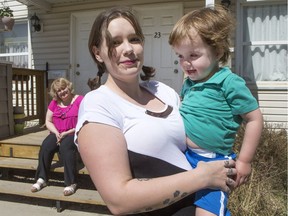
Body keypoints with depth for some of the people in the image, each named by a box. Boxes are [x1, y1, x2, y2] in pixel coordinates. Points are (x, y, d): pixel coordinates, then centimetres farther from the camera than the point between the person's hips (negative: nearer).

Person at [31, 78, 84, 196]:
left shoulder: (79, 100, -7)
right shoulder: (54, 102, 11)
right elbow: (48, 121, 13)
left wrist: (68, 133, -17)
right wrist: (56, 133, -7)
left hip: (75, 134, -5)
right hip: (58, 133, 5)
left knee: (65, 146, -35)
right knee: (45, 146, -24)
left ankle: (71, 183, -27)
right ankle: (42, 179, -11)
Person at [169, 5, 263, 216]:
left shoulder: (229, 83, -17)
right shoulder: (189, 83, 3)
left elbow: (254, 119, -13)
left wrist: (244, 161, -11)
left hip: (212, 162, -7)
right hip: (185, 156, 8)